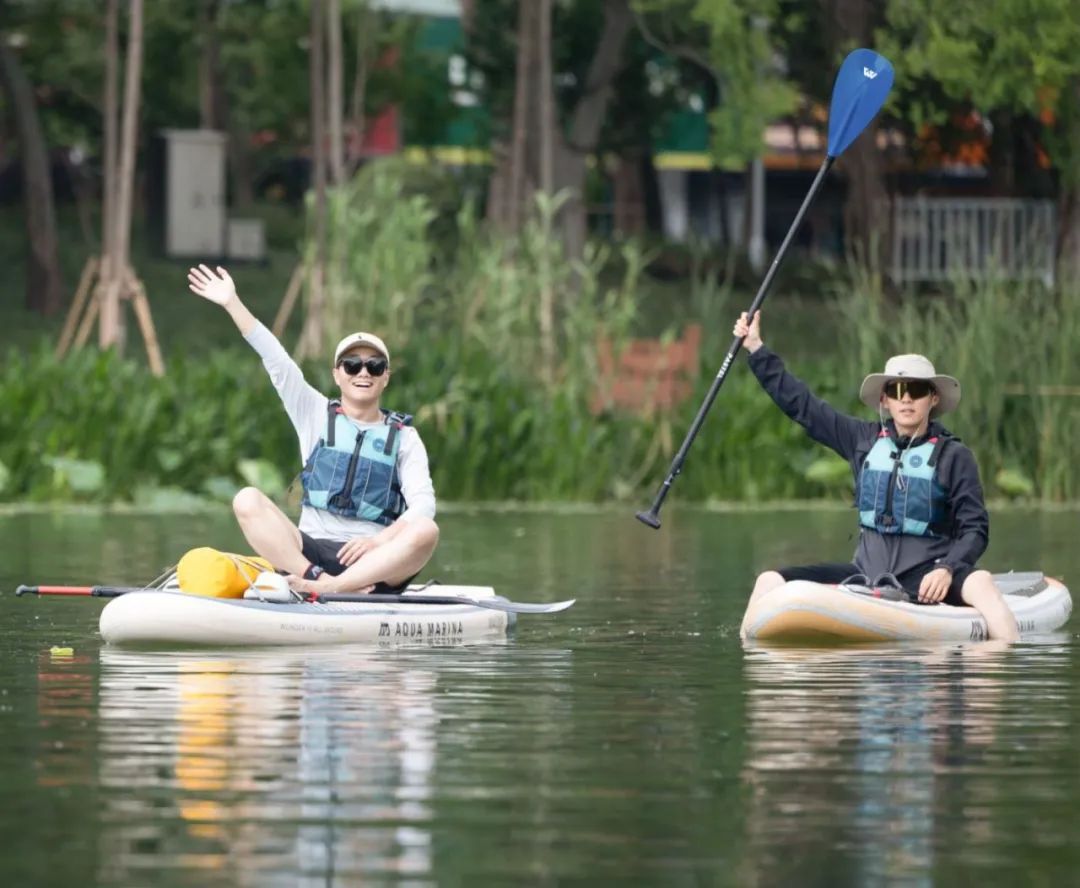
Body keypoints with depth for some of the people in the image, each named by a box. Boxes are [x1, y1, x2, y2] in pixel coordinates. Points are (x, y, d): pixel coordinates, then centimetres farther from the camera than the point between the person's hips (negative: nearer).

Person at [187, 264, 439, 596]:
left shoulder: (403, 437, 11)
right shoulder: (317, 415, 15)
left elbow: (423, 503, -2)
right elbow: (277, 362, 5)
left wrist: (381, 540, -20)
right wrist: (232, 303, -4)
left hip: (374, 563, -1)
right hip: (310, 550, 1)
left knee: (426, 531, -31)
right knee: (247, 500, -22)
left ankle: (328, 588, -43)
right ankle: (316, 579, -41)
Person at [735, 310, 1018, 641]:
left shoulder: (953, 456, 0)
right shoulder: (864, 440, 10)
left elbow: (974, 529, -3)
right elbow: (800, 404, 16)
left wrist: (947, 569, -21)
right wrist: (757, 349, 16)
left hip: (923, 576, -4)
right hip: (866, 573, 4)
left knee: (979, 582, -37)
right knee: (771, 581, -9)